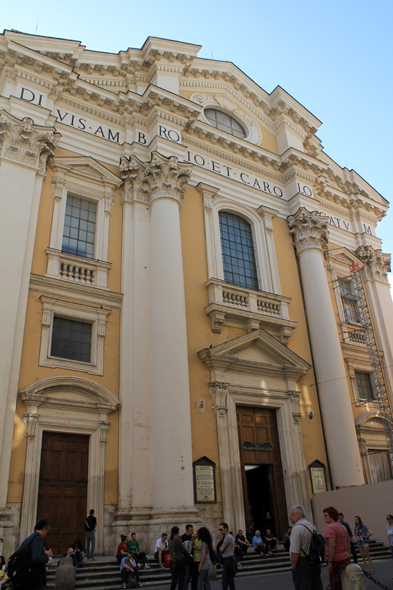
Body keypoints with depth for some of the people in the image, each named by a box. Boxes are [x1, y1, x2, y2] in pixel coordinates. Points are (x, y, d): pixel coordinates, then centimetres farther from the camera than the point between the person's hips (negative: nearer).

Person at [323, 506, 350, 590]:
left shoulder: (330, 527, -14)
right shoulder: (343, 527, 13)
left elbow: (332, 546, -22)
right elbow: (348, 546, 17)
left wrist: (330, 562, -19)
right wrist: (348, 559, 23)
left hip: (337, 561, -9)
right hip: (346, 558, 9)